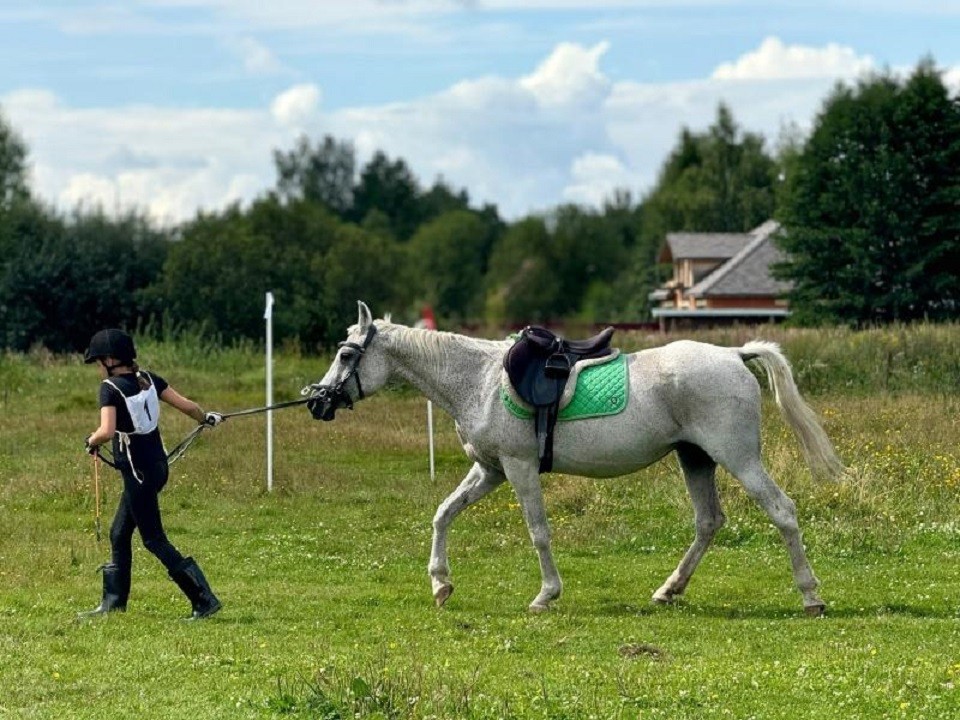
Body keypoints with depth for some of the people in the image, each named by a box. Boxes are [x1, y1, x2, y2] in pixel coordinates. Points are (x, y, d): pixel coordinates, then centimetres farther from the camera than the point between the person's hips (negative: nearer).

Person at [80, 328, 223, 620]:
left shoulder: (111, 388, -15)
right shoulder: (148, 379, 5)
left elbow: (106, 432, -27)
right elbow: (186, 405, 4)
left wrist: (92, 441, -6)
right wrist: (207, 418, 23)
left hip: (138, 471, -8)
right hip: (157, 464, 8)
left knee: (154, 539, -2)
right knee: (119, 534, 18)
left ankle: (204, 600, -8)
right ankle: (113, 602, 24)